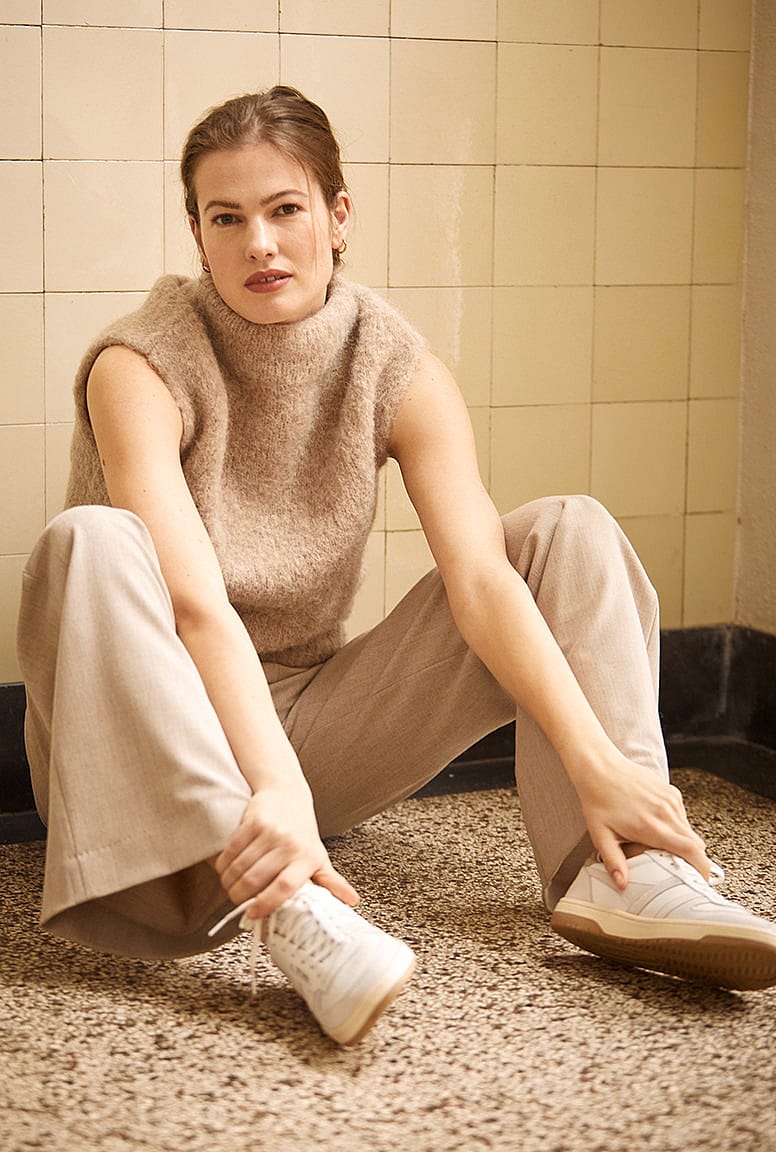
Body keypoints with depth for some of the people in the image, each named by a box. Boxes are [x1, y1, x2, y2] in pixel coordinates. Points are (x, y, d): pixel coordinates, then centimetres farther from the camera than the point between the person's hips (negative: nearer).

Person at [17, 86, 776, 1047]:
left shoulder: (398, 373, -4)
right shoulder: (141, 368, -15)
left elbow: (481, 578, -17)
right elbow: (196, 605, -29)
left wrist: (598, 761, -30)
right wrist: (275, 788, -44)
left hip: (311, 717, 4)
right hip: (162, 739, -3)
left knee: (569, 532, -9)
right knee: (90, 543, -35)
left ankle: (617, 876, -28)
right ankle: (284, 909, -48)